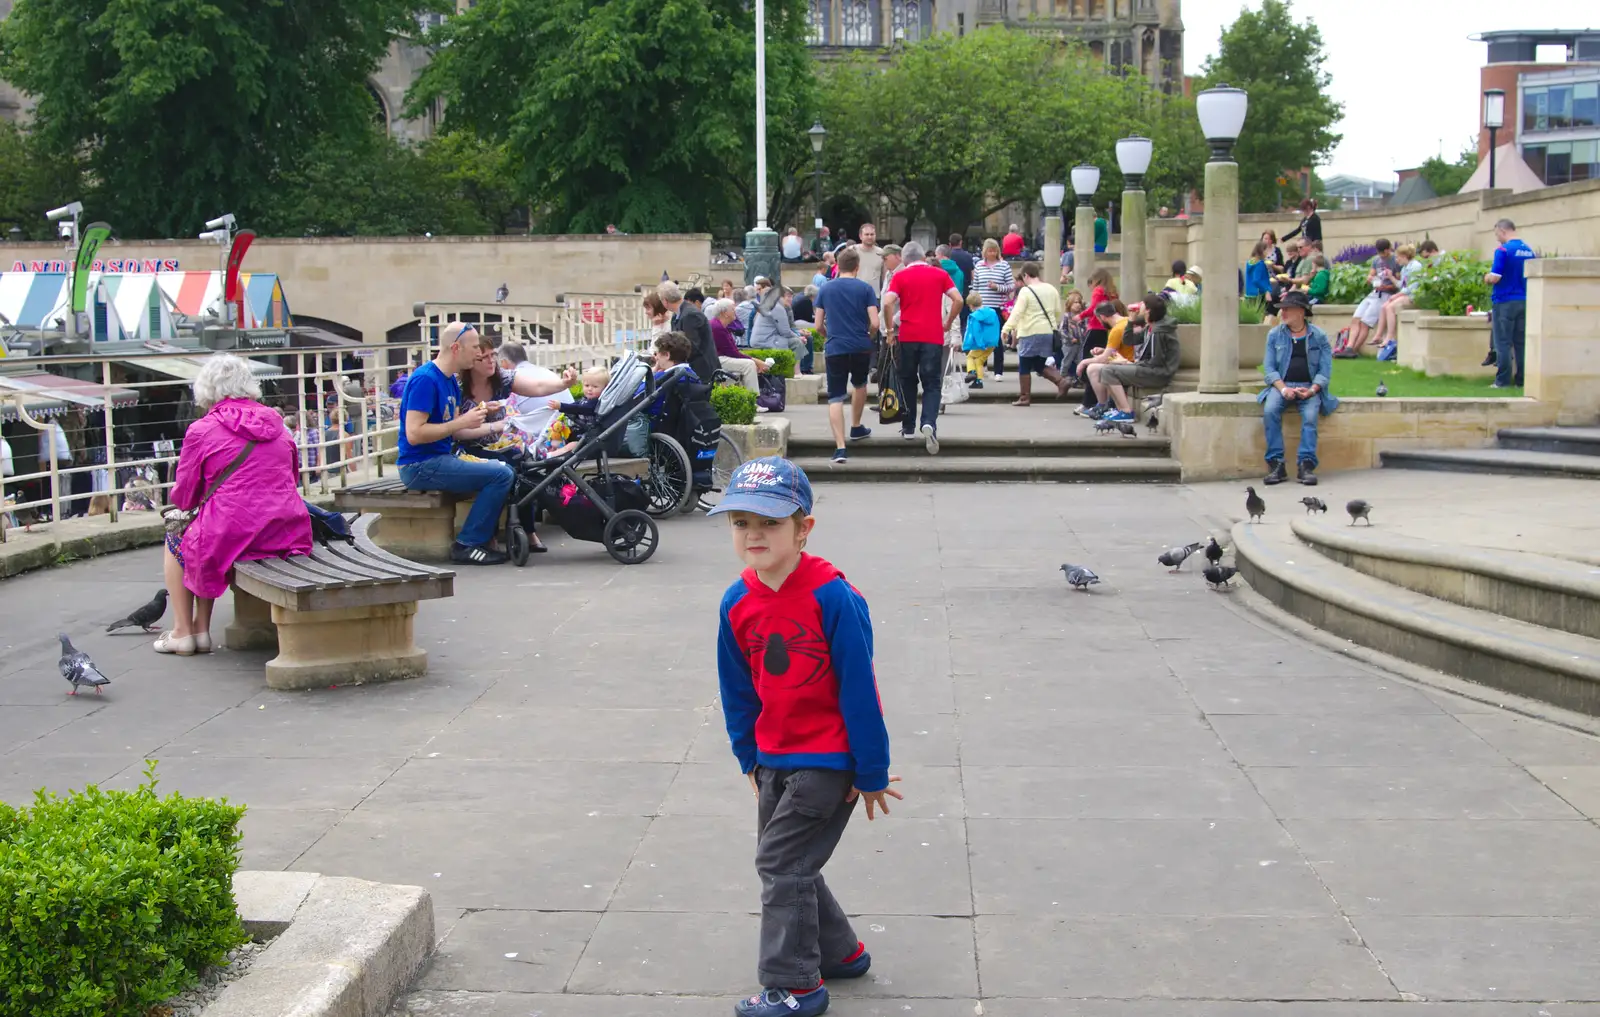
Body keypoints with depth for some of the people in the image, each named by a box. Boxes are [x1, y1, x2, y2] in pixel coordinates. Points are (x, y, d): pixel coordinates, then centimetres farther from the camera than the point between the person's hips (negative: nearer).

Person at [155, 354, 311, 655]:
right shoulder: (276, 423, 9)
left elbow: (184, 498, 1)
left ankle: (182, 632, 24)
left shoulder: (201, 430, -5)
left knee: (175, 541, 26)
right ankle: (202, 630, 31)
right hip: (287, 535, 5)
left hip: (232, 536, -5)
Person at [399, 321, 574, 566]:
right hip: (419, 466, -10)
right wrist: (461, 423, -18)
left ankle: (485, 540, 9)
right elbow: (414, 434, -22)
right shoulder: (425, 379, -15)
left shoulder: (449, 381, 15)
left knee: (504, 470, 12)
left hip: (441, 458, 10)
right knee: (501, 474, -17)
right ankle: (466, 545, -12)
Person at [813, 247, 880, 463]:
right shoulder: (865, 289, -1)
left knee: (835, 398, -1)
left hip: (835, 349, 0)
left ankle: (840, 447, -14)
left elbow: (818, 325, 7)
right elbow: (874, 323, -7)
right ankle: (856, 428, 44)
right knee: (859, 385, 28)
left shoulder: (825, 289, 5)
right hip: (861, 348, 0)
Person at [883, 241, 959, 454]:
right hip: (934, 337, 0)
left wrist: (890, 329, 1)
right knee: (931, 385, 1)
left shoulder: (901, 276, 3)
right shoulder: (939, 274, 7)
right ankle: (929, 424, -23)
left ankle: (908, 428, 21)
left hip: (908, 336, 0)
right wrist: (947, 324, 10)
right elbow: (957, 300, -1)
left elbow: (888, 303, -11)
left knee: (908, 382, 15)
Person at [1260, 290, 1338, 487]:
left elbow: (1325, 369, 1)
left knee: (1310, 415, -32)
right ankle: (1276, 464, -27)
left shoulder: (1318, 336, 6)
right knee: (1269, 410, -29)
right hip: (1281, 385, 1)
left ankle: (1306, 465, -28)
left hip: (1310, 387, -1)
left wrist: (1311, 390, -16)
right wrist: (1283, 388, -14)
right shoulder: (1275, 334, 10)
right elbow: (1269, 367, 4)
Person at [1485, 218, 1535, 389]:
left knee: (1503, 343, -2)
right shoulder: (1529, 251, 7)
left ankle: (1503, 381, -2)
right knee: (1521, 342, 9)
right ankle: (1522, 379, 10)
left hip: (1505, 302, -6)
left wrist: (1487, 277, 4)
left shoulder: (1503, 250, -13)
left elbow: (1494, 278, -17)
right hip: (1525, 301, 6)